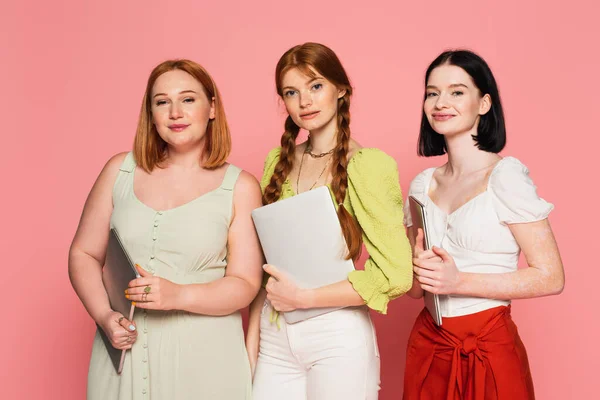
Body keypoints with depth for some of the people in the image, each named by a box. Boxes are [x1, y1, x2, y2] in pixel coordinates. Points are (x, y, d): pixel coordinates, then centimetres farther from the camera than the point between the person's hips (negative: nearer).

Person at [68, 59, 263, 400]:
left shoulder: (240, 187, -2)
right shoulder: (120, 170, 4)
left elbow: (245, 284, -5)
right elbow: (84, 254, 7)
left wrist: (179, 296, -20)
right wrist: (104, 315, -9)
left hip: (204, 358, -2)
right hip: (123, 349, 2)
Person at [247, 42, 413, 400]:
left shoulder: (367, 165, -11)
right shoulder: (279, 162, 5)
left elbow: (396, 274, -15)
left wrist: (302, 297, -14)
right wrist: (253, 335, 4)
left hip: (338, 339, -4)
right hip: (275, 338, 5)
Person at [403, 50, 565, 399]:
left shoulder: (507, 175, -12)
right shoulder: (423, 184, 4)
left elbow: (551, 278, -14)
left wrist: (459, 281, -20)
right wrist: (420, 269, -11)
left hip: (489, 348, -5)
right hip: (428, 345, 5)